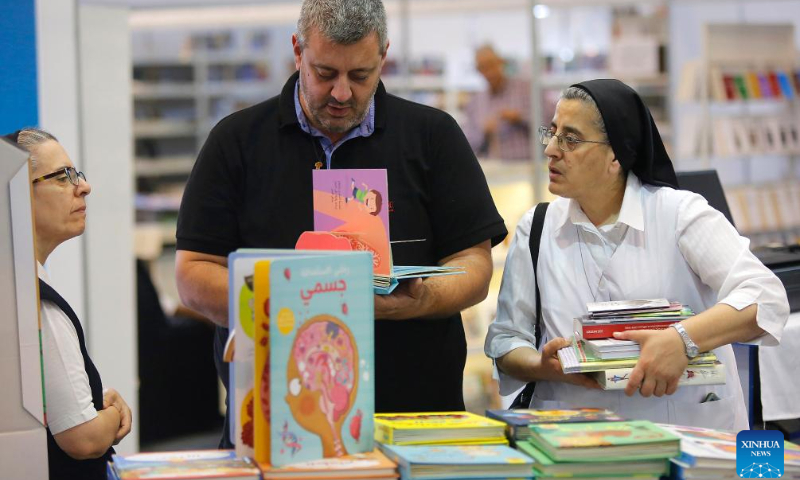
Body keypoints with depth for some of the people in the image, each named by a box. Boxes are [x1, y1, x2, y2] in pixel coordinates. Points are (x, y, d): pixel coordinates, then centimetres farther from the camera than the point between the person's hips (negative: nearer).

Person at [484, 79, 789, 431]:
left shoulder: (679, 213, 0)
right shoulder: (536, 228, 11)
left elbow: (765, 298, -12)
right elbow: (505, 340, 11)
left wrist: (684, 339, -28)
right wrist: (544, 367, -12)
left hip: (690, 427, -2)